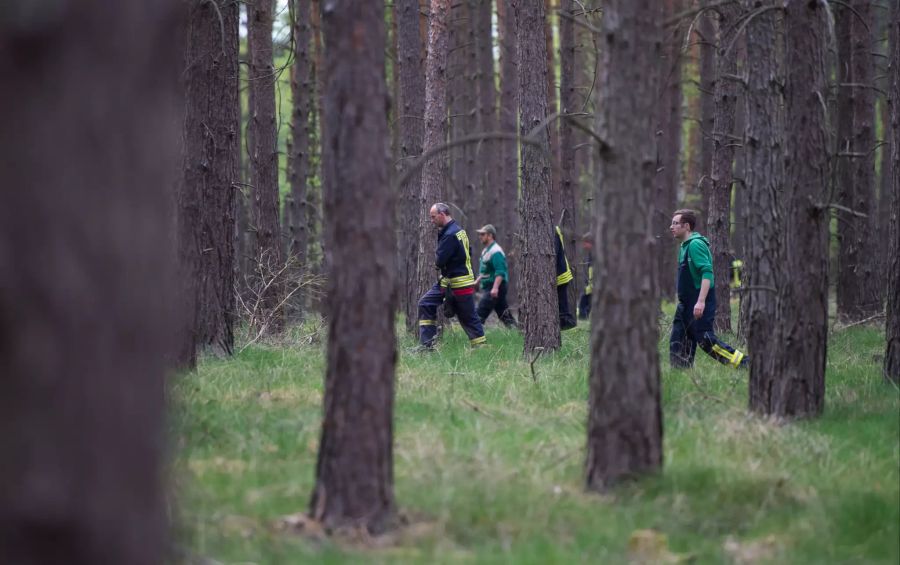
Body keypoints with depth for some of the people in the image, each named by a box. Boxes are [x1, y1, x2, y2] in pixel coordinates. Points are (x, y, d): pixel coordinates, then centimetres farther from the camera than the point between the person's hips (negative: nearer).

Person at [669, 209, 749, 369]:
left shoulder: (696, 244, -14)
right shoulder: (684, 246, 17)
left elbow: (707, 273, -24)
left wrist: (701, 301, -31)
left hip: (699, 304, -10)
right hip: (686, 303, 10)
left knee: (705, 339, -13)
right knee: (677, 343, 7)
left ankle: (744, 363, -10)